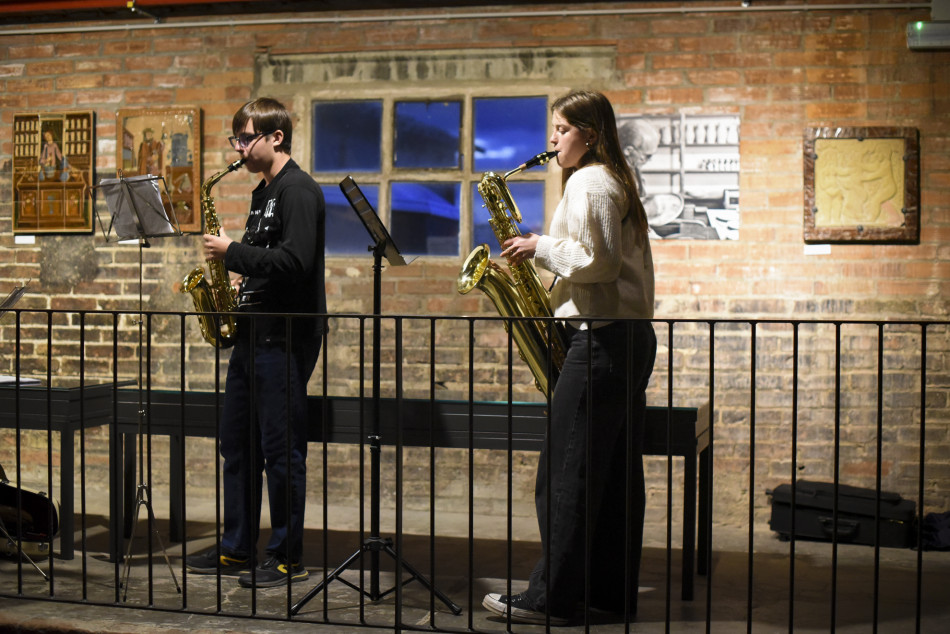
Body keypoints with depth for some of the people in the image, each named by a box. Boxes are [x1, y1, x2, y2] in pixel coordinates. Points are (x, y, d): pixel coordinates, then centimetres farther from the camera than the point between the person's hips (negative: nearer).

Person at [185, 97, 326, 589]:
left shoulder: (298, 190, -12)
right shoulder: (263, 193, 18)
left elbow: (294, 261, -25)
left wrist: (233, 252, -16)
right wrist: (238, 275, 6)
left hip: (285, 338, -10)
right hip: (253, 332, 10)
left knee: (281, 450, -3)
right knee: (237, 444, 14)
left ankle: (287, 558, 6)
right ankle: (236, 549, 23)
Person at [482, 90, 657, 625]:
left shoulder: (588, 182, -10)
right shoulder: (617, 181, 21)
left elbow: (596, 260, -20)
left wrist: (541, 247, -8)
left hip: (601, 337, -10)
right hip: (632, 335, 10)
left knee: (566, 473, -7)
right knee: (617, 471, 11)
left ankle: (552, 598, -3)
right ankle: (615, 593, 16)